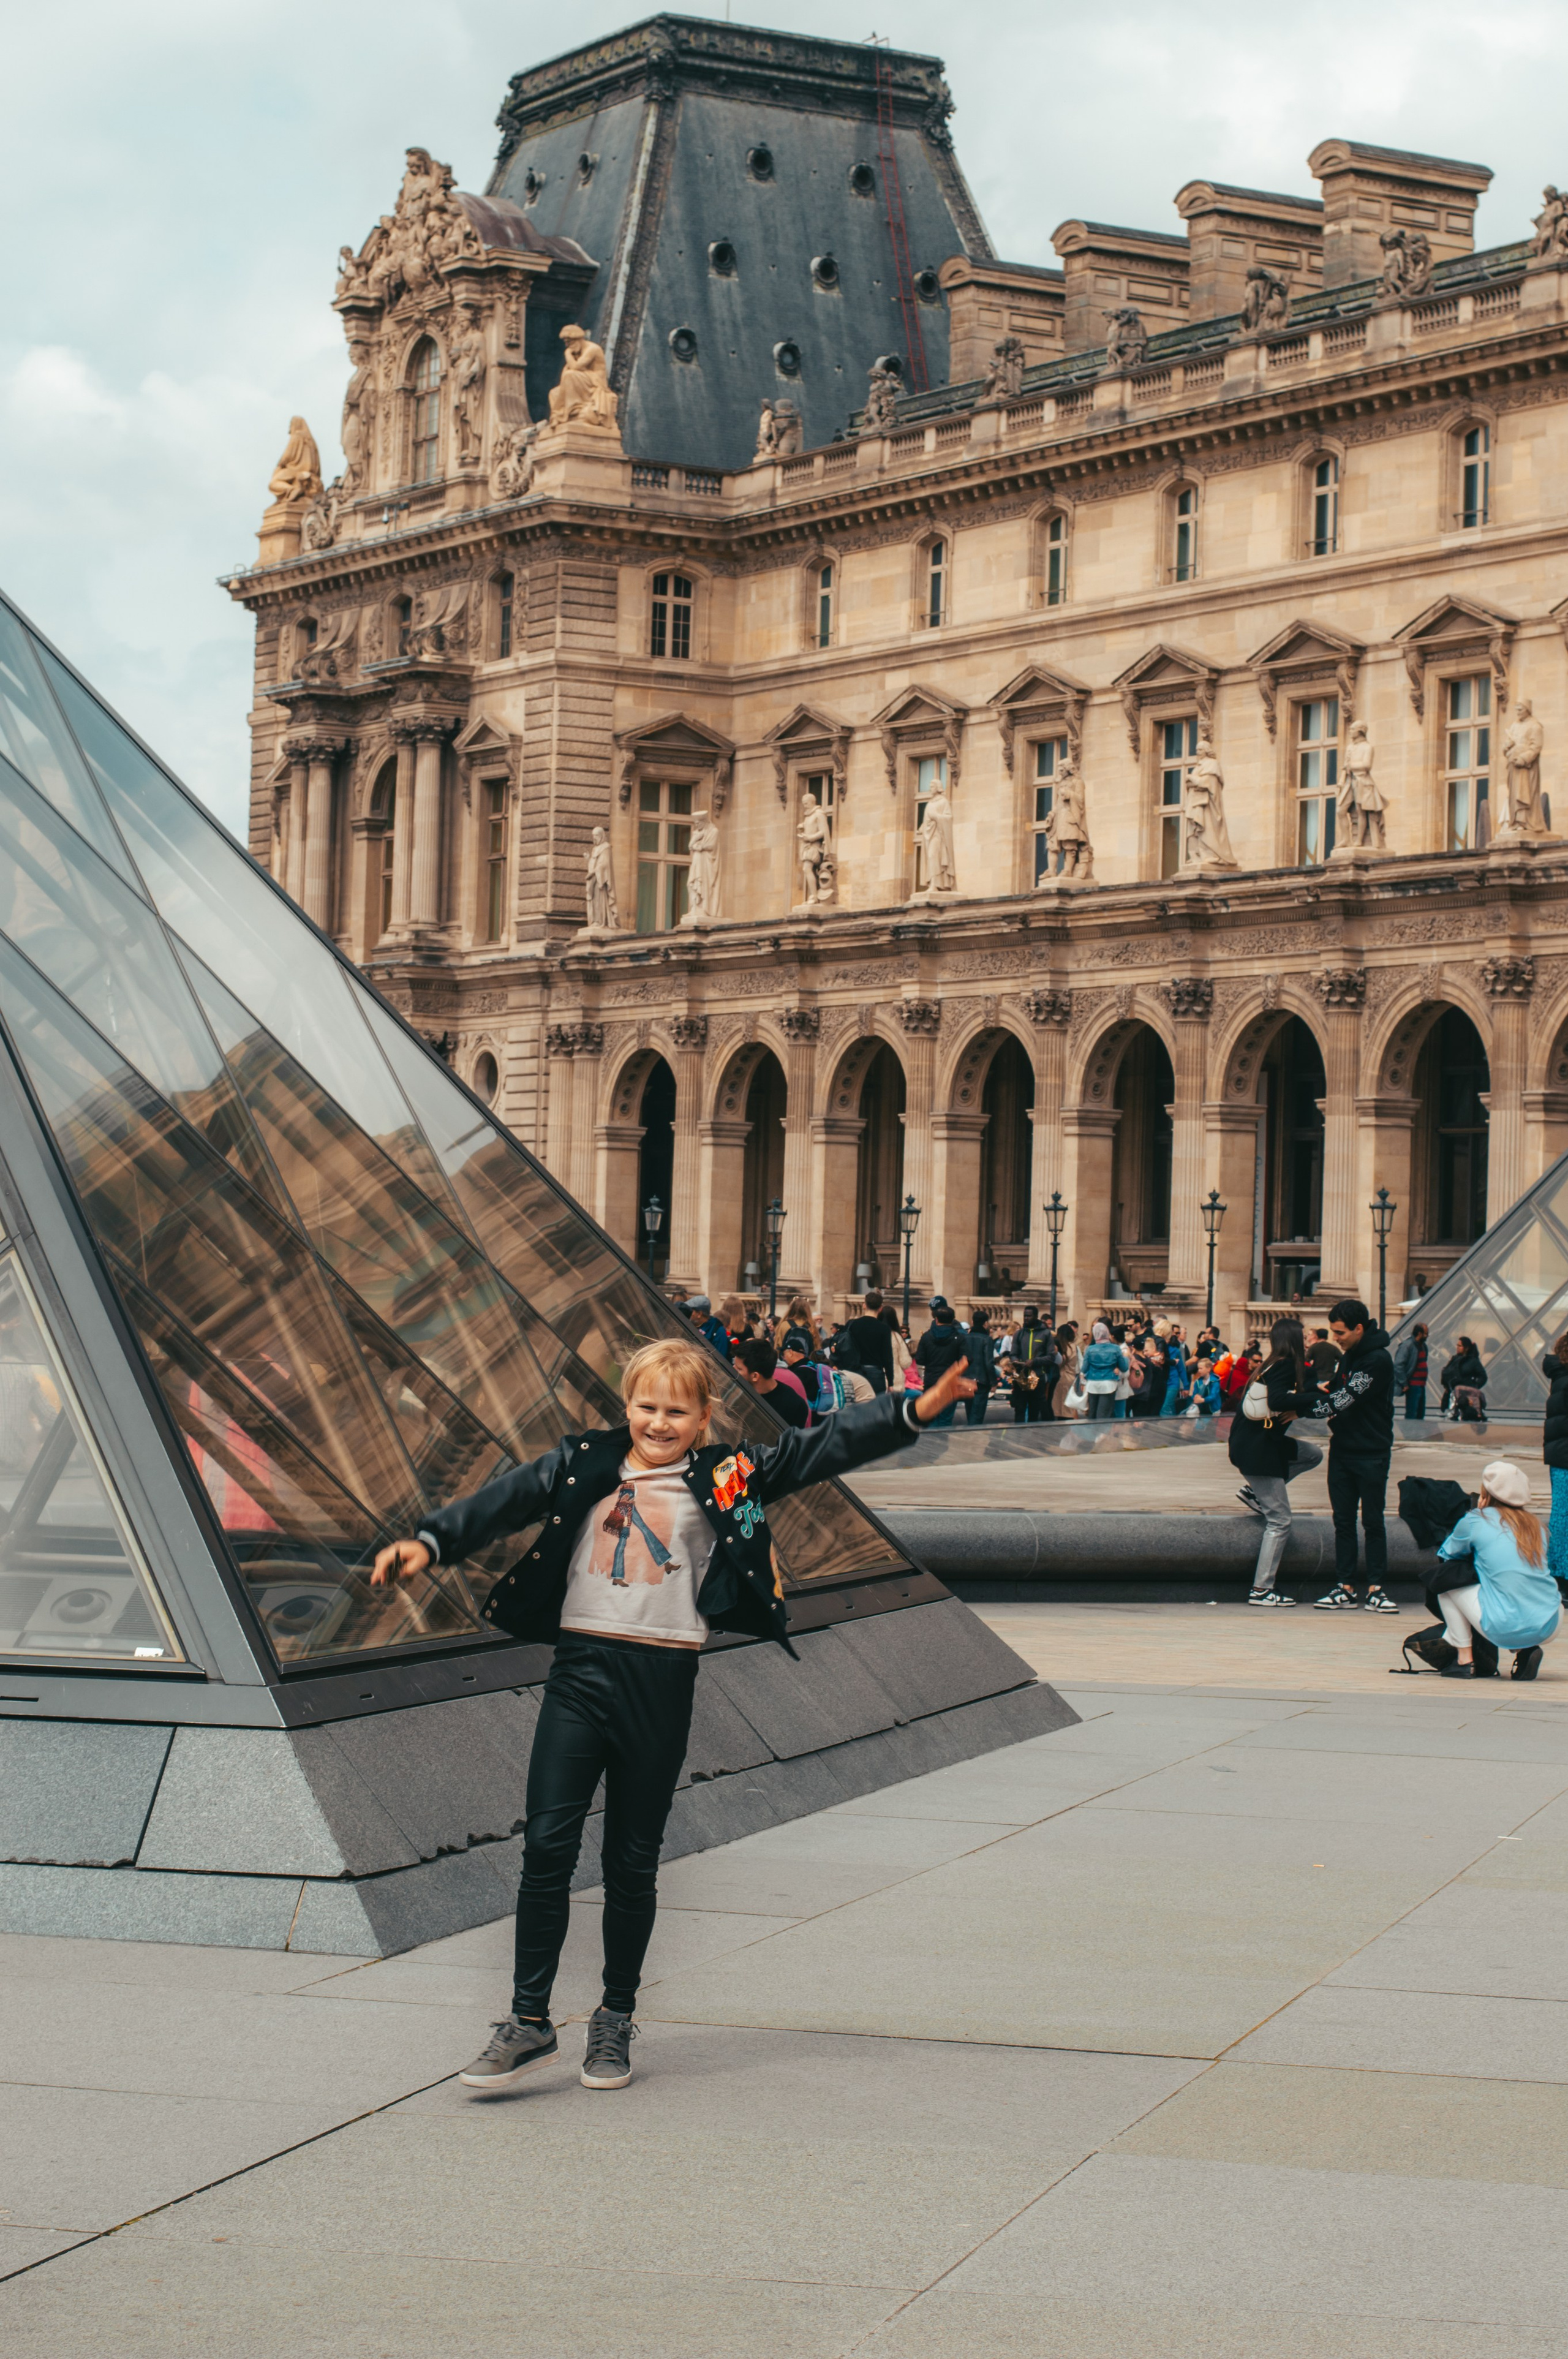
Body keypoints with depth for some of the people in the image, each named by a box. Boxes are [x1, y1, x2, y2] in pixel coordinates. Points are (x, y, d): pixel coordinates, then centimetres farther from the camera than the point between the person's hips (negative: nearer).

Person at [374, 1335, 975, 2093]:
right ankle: (529, 2022, 3)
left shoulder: (725, 1479, 5)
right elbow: (506, 1502, 3)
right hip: (580, 1669, 0)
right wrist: (430, 1544, -11)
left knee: (633, 1862, 9)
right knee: (547, 1844, -5)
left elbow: (821, 1451, 2)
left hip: (663, 1681, 0)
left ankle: (616, 2021, 24)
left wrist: (915, 1412, -7)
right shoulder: (585, 1466, 8)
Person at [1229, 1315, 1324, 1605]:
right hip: (1256, 1450, -9)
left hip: (1266, 1443, 9)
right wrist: (1319, 1396, -29)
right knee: (1279, 1521, -4)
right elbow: (1278, 1400, -32)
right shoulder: (1284, 1367, -14)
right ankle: (1262, 1590, -3)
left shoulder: (1278, 1365, 11)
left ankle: (1253, 1490, 13)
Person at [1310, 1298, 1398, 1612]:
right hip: (1342, 1449, 8)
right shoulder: (1347, 1356, 10)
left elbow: (1347, 1399, -23)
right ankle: (1345, 1589, 8)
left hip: (1371, 1453, -8)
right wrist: (1320, 1389, -8)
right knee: (1343, 1521, 6)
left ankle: (1375, 1589, 4)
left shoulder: (1378, 1360, -18)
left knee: (1373, 1522, -1)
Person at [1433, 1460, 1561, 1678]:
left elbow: (1446, 1553, 21)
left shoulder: (1476, 1522, 2)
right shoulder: (1533, 1525, 13)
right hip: (1547, 1630, 4)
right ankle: (1527, 1650, 13)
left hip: (1505, 1631, -4)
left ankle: (1465, 1660, 15)